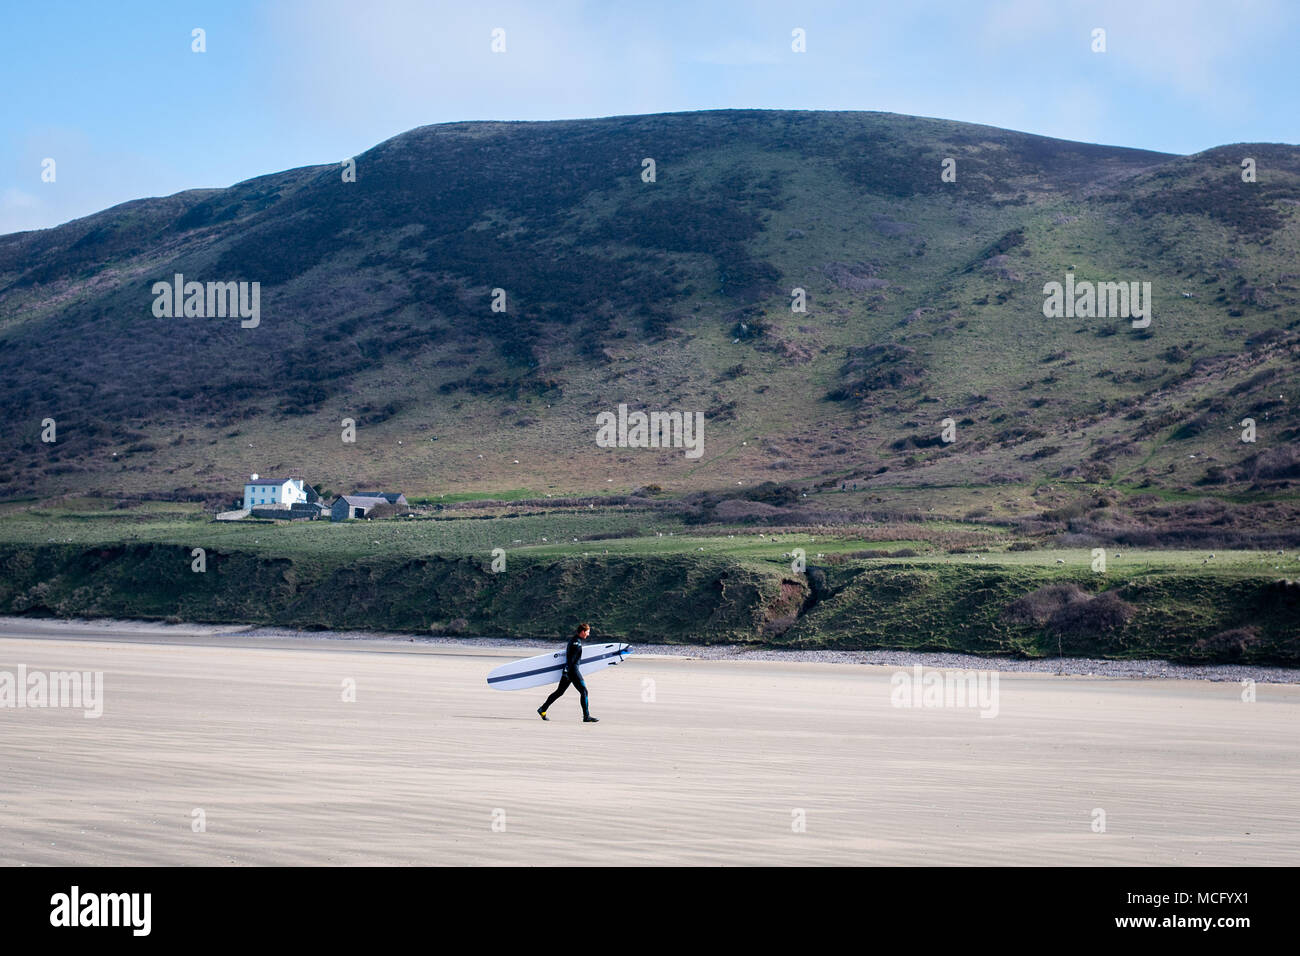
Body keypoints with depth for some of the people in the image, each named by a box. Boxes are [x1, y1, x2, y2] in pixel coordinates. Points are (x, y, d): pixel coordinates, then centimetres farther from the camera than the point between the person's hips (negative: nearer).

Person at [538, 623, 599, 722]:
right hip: (572, 670, -10)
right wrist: (566, 672, -25)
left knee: (559, 692, 14)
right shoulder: (576, 642, -15)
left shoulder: (574, 639, 16)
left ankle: (542, 710, 17)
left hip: (568, 669, 10)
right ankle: (586, 716, -6)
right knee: (584, 691, -7)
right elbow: (570, 658, -21)